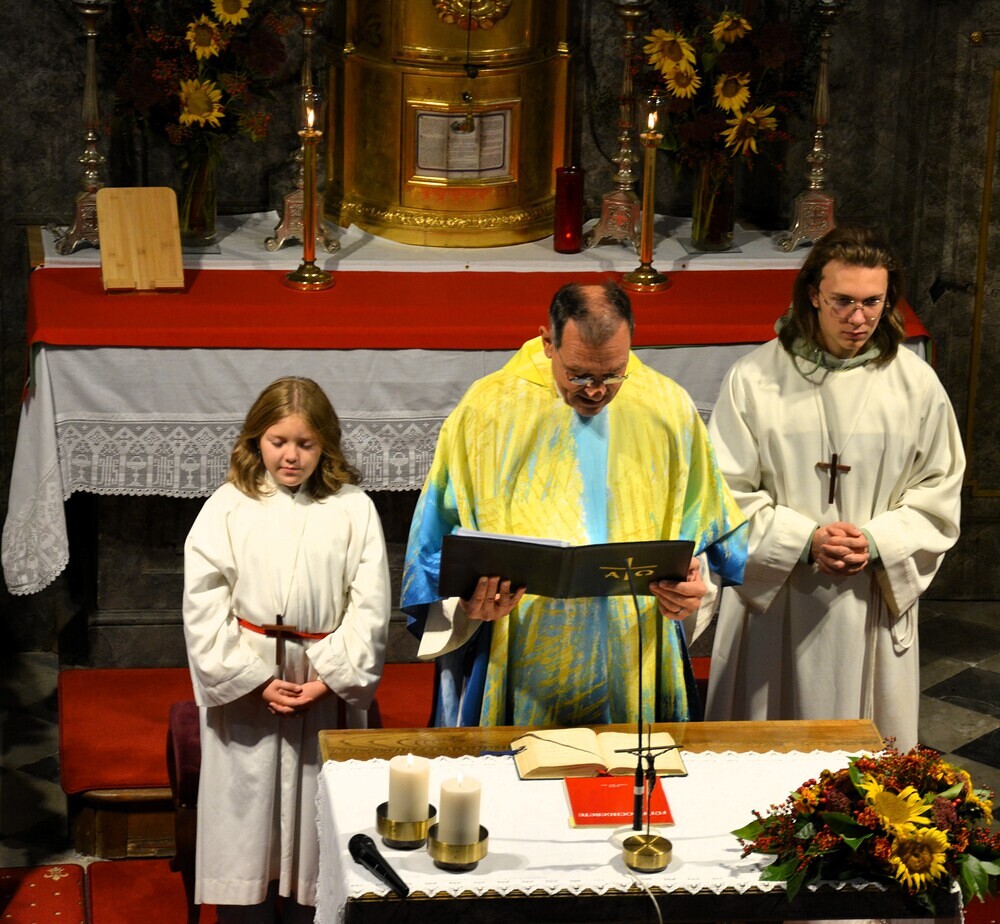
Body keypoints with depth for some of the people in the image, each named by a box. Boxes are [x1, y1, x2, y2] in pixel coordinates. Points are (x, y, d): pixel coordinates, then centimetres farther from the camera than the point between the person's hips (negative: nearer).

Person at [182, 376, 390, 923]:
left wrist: (331, 678, -9)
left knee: (316, 819, 4)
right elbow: (203, 606, -3)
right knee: (245, 820, 3)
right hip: (245, 690, 0)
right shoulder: (227, 508, 0)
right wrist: (254, 679, -9)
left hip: (327, 690, 0)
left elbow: (370, 606, -1)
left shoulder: (353, 510, 1)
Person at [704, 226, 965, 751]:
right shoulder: (755, 379, -5)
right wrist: (804, 540, -16)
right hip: (775, 606, -1)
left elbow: (939, 492, 4)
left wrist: (877, 543, -12)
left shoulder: (916, 385, 0)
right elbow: (728, 492, -4)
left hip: (872, 607, 1)